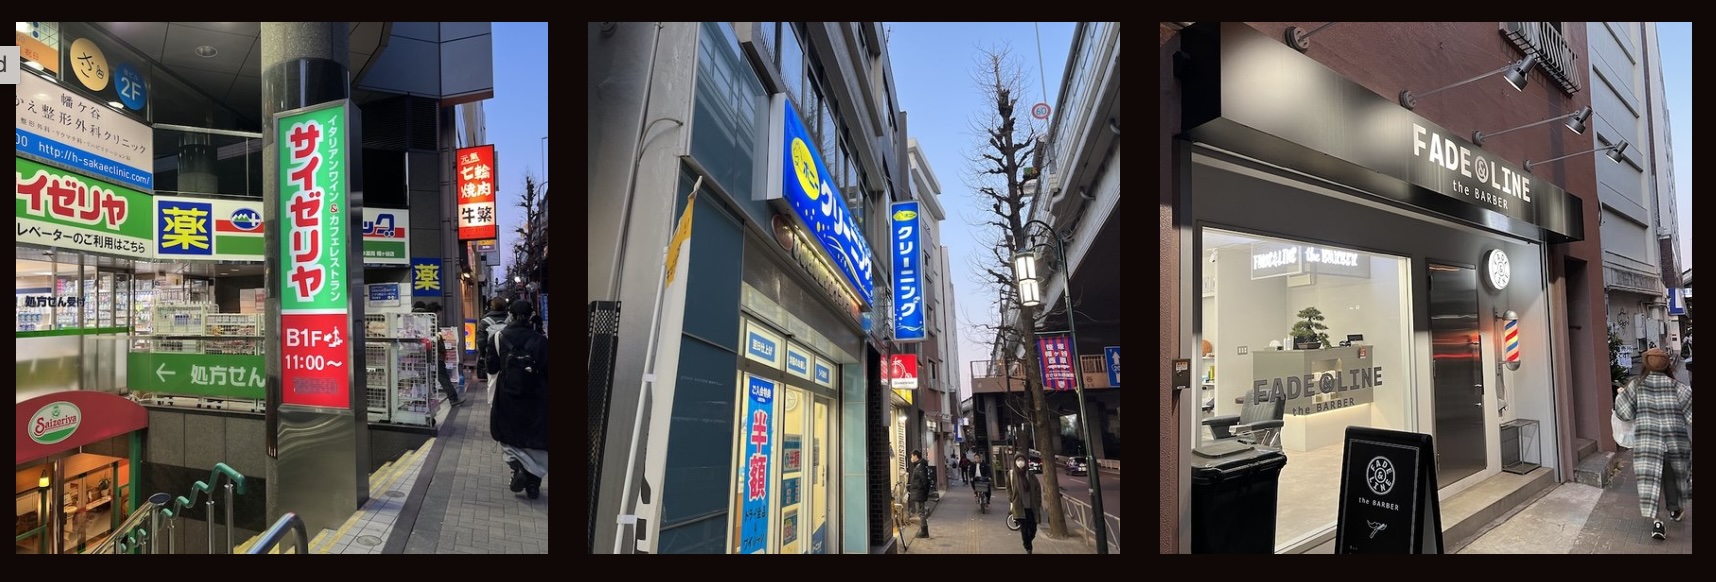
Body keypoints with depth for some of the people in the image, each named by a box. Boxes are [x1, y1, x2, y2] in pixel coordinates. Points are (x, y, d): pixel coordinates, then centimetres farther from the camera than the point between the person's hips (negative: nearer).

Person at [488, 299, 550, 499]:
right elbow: (547, 371, -5)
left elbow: (492, 368, 0)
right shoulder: (541, 341, -8)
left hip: (507, 397, 1)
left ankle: (518, 469, -3)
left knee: (509, 435, 18)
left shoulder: (499, 338, -5)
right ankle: (533, 482, 11)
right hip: (536, 399, 0)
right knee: (536, 440, 11)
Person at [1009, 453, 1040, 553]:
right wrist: (1011, 500, 1)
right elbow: (1008, 488, 10)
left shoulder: (1029, 474, -1)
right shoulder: (1011, 475, -3)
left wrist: (1038, 502, 2)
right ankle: (1028, 548, 16)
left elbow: (1038, 488, 6)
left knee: (1033, 527, 4)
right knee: (1024, 528, 0)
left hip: (1031, 506, 1)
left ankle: (1028, 543, 32)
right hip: (1019, 506, -1)